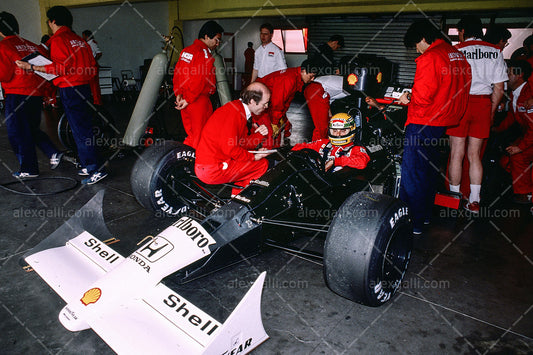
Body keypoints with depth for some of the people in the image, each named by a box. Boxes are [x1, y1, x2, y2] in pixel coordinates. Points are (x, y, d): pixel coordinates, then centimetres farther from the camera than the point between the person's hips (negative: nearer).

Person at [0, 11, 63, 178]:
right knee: (32, 129, 21)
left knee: (18, 132, 4)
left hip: (17, 94, -7)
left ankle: (28, 169, 8)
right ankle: (53, 153, 9)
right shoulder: (31, 45, 12)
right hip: (36, 94, 7)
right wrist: (45, 91, 19)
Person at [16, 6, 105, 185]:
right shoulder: (79, 39, 16)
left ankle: (97, 169, -8)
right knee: (84, 128, 13)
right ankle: (88, 166, 19)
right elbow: (91, 66, 13)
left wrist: (33, 67, -15)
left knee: (81, 131, -7)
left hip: (70, 89, -8)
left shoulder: (58, 40, -8)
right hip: (84, 87, 8)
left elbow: (62, 67, -18)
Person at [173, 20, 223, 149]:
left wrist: (179, 94, 9)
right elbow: (198, 80, -19)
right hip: (199, 100, -8)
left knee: (191, 134, 17)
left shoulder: (186, 50, 13)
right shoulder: (204, 53, -14)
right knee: (200, 135, 2)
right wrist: (188, 100, -14)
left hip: (185, 100, 8)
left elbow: (177, 73, 14)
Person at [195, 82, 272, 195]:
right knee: (263, 164, -5)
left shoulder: (243, 112, 12)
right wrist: (254, 157, -10)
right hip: (212, 170, -10)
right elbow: (229, 148, -22)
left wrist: (258, 133, -6)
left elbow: (243, 143, 11)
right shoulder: (233, 112, -18)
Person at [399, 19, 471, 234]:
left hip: (424, 122, -9)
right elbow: (459, 91, 16)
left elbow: (422, 96, -23)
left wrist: (408, 99, -3)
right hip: (445, 120, 9)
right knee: (429, 167, 19)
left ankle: (413, 222, 2)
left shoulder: (429, 58, -16)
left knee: (412, 171, -3)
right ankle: (425, 214, 30)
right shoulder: (458, 56, 12)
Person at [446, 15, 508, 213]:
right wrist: (491, 112, 17)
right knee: (474, 155, 9)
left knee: (457, 154, 2)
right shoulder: (495, 52, 9)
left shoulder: (456, 51, -2)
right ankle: (474, 201, 11)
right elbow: (499, 88, 8)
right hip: (483, 104, 4)